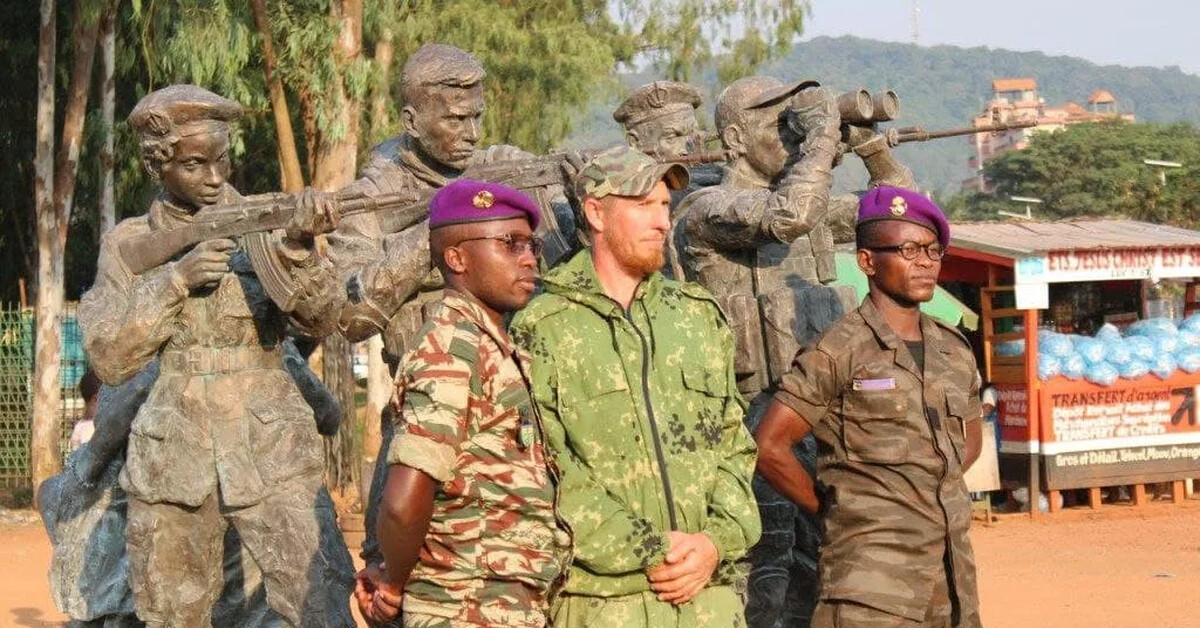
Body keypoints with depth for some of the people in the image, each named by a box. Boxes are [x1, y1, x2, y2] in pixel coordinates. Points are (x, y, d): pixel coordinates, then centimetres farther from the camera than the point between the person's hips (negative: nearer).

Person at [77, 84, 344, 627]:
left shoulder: (265, 225, 1)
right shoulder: (129, 243, 4)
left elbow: (320, 321, -10)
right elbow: (108, 359, -4)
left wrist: (298, 250, -29)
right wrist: (175, 279, -16)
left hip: (272, 456, -2)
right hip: (172, 464, 2)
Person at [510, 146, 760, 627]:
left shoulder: (701, 316, 16)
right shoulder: (542, 331, 0)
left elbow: (735, 447, 12)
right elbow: (547, 471, -8)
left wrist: (717, 541, -4)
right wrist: (647, 553, -12)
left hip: (711, 589, 4)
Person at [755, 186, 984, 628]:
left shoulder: (955, 351, 12)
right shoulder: (839, 352, -7)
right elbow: (769, 447, -8)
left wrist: (931, 489, 13)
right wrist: (834, 508, 1)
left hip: (953, 572, 7)